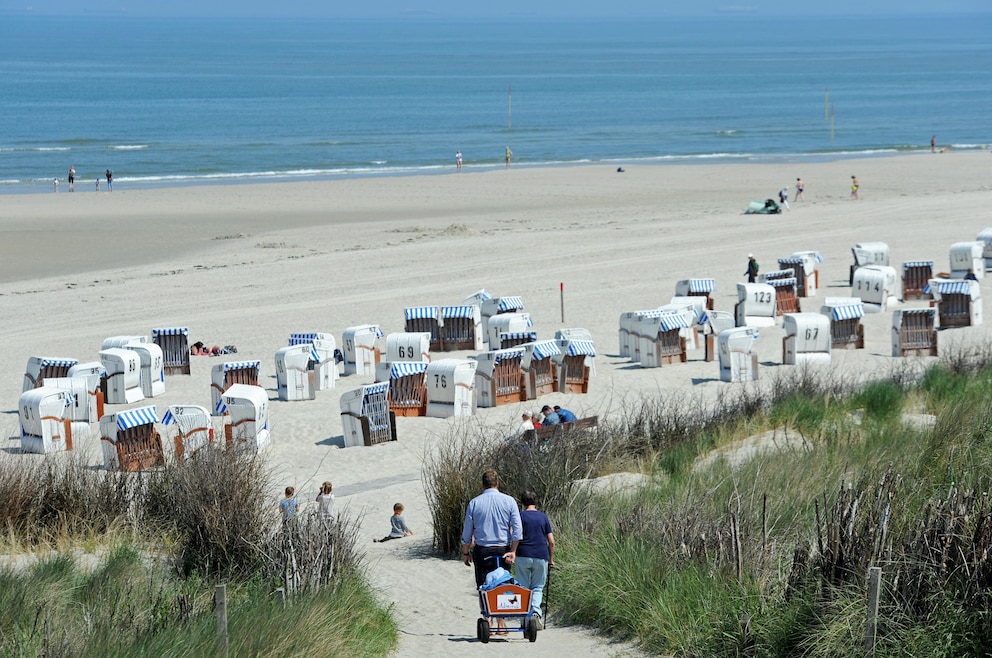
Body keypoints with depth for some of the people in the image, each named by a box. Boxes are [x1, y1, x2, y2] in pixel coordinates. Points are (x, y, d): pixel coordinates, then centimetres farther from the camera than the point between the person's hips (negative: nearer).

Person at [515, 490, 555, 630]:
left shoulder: (520, 516, 1)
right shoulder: (543, 517, 8)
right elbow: (551, 541, 6)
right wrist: (551, 559, 15)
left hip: (523, 555, -1)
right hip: (541, 556, 1)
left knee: (523, 588, 7)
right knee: (538, 587, 11)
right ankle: (536, 610, -15)